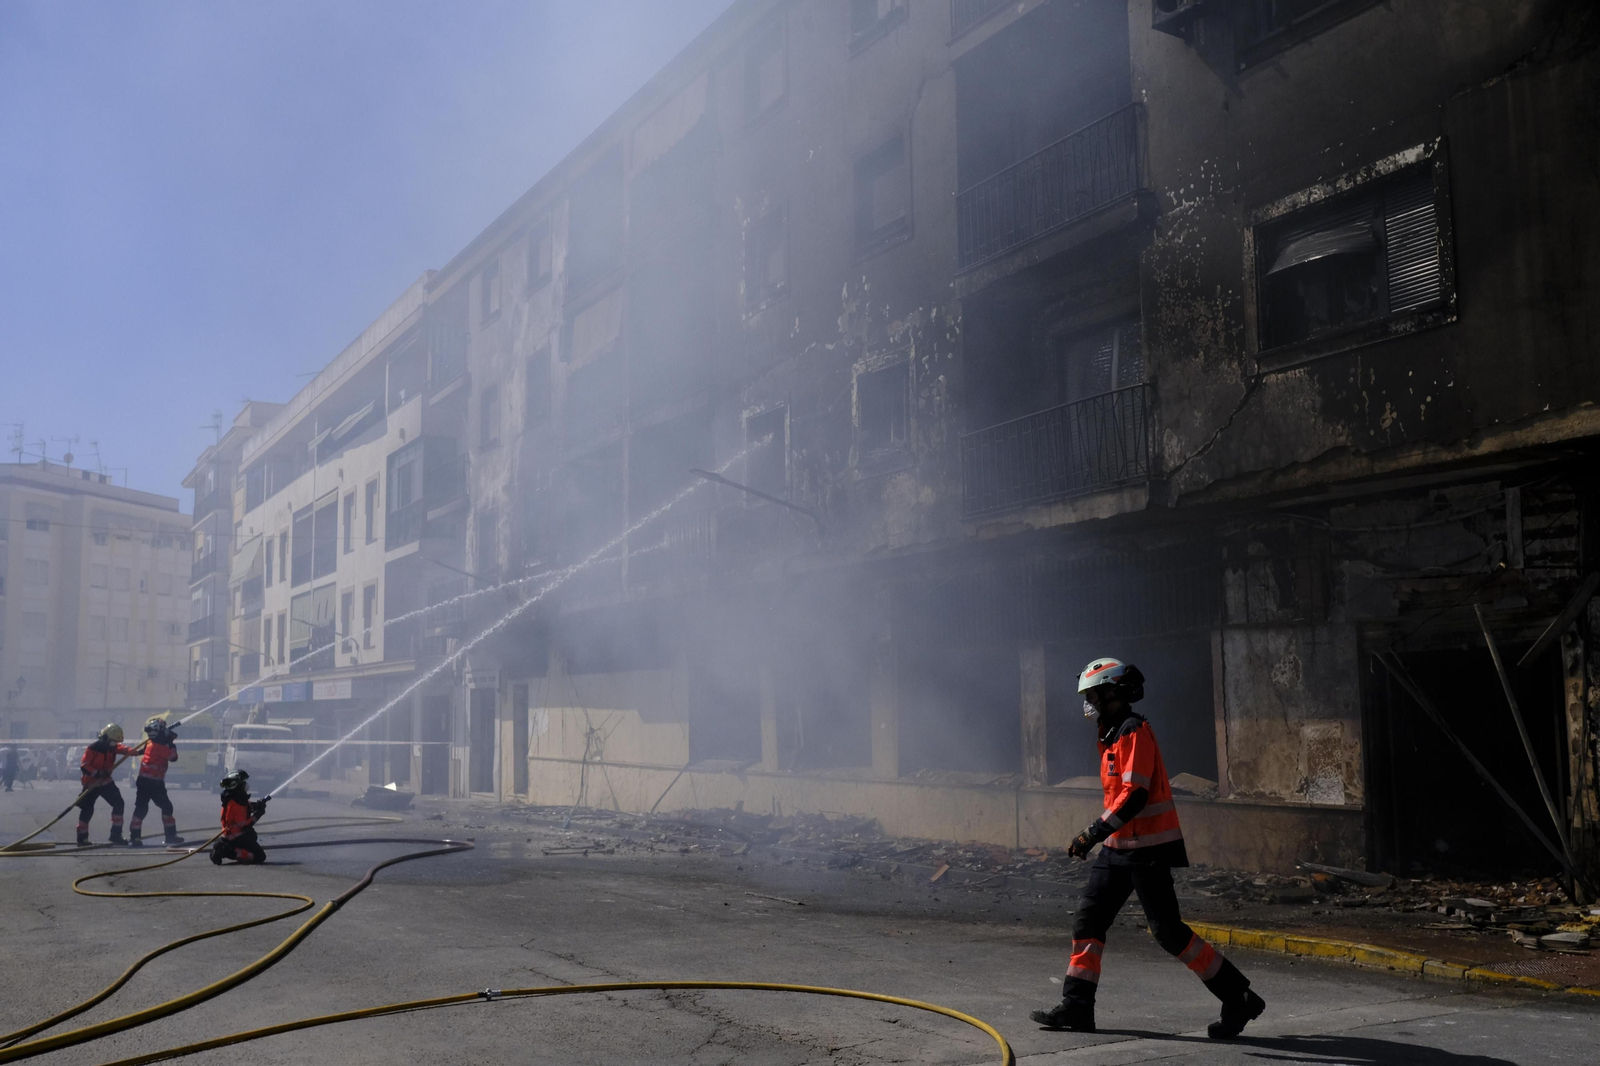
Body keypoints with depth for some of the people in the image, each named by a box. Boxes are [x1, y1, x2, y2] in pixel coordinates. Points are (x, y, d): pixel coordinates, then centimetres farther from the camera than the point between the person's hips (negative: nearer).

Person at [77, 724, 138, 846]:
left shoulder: (112, 746, 0)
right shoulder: (93, 748, -19)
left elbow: (124, 750, -15)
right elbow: (83, 766, -22)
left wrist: (137, 752, -33)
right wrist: (98, 773, -34)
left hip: (106, 782, 6)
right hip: (91, 783, -6)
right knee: (87, 809, -4)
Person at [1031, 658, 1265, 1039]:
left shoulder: (1135, 732, -15)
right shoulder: (1113, 736, 16)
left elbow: (1135, 795, -24)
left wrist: (1094, 832, -25)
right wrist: (1096, 835, 22)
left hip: (1147, 848, -10)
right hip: (1120, 849, 10)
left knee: (1168, 932, -6)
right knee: (1088, 919, 5)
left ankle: (1239, 1000, 6)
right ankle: (1076, 1005, 8)